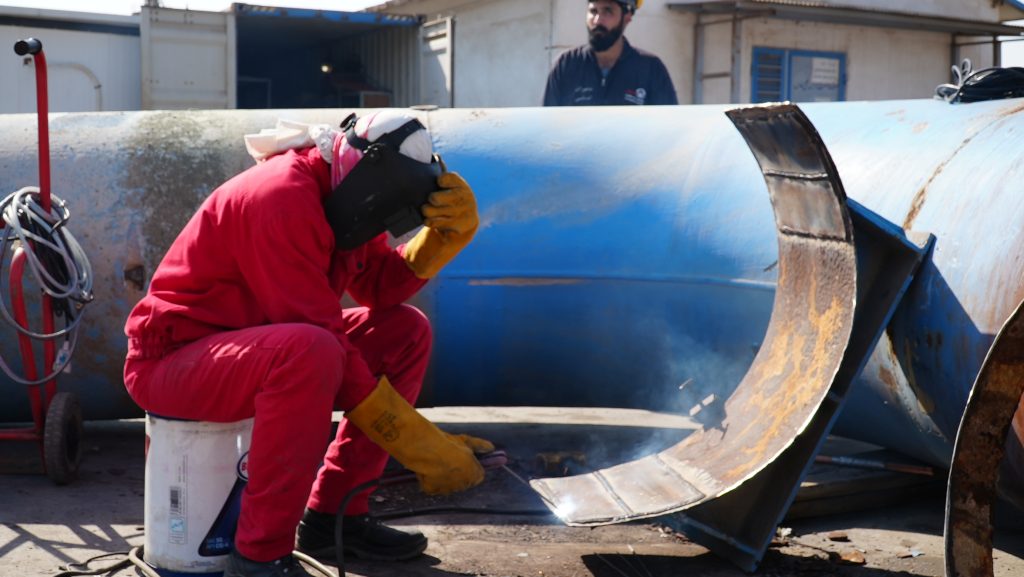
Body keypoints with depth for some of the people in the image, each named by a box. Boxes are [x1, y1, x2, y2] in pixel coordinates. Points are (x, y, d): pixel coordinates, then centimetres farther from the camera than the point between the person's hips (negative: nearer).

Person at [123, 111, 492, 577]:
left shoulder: (337, 192, 5)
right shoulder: (283, 198, -25)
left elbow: (383, 288, 2)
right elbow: (323, 338, -30)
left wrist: (449, 228, -13)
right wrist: (422, 449, -28)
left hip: (253, 345, 10)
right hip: (172, 359, -10)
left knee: (406, 331, 2)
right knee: (310, 351, -39)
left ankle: (334, 514, 5)